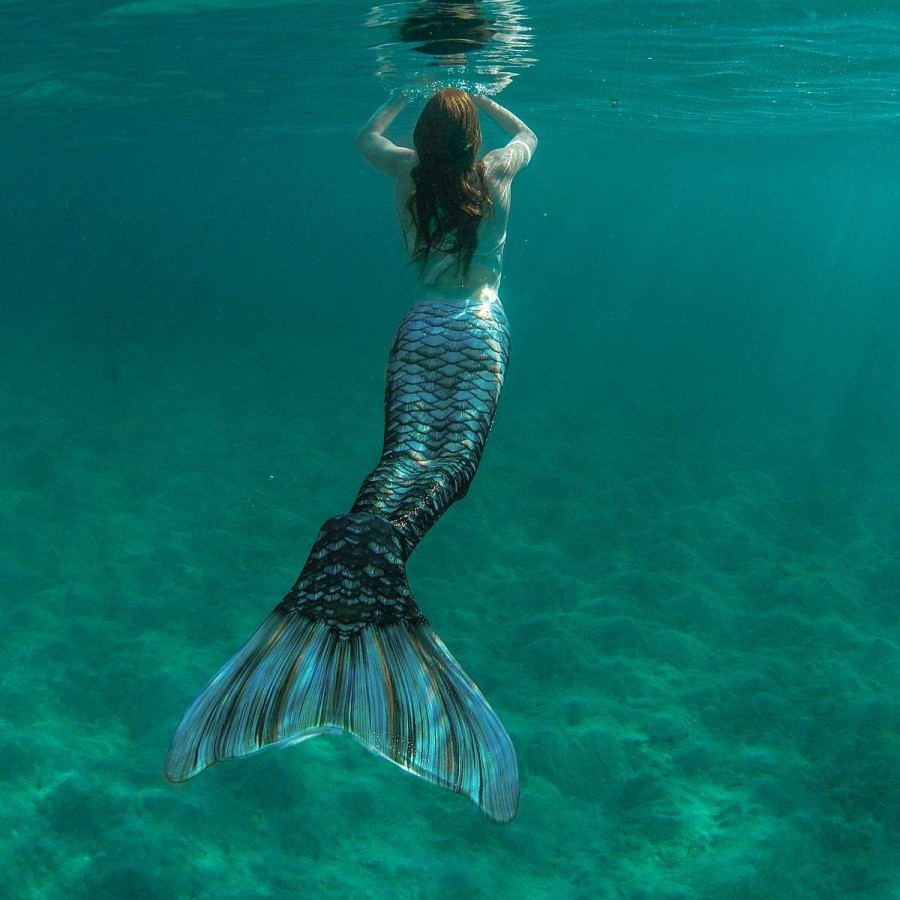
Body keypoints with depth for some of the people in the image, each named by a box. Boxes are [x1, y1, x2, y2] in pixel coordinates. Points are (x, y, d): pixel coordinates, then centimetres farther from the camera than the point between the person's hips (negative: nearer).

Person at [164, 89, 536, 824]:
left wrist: (405, 95, 44)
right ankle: (387, 542, -50)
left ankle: (352, 541, -45)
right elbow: (528, 135, 32)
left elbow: (367, 137, 33)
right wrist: (483, 100, 43)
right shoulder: (494, 172, 8)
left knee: (404, 452, -14)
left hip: (421, 328, 2)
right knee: (455, 454, -19)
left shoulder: (409, 172, 10)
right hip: (480, 328, -1)